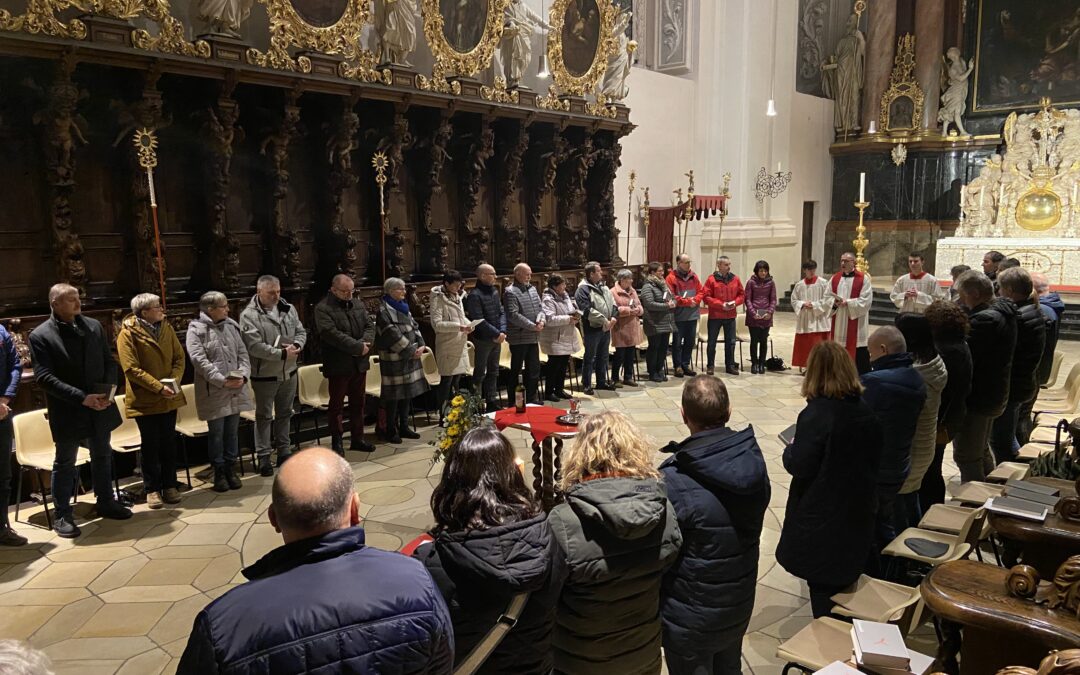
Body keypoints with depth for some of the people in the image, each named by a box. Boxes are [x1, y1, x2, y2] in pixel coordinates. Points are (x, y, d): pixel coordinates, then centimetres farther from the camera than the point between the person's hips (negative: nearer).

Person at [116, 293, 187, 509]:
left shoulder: (166, 328, 6)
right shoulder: (128, 333, -12)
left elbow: (179, 357, 6)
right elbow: (131, 369, -18)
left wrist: (175, 381, -10)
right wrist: (158, 387, -21)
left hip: (169, 398, 5)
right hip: (144, 400, -5)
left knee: (169, 443, 11)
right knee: (150, 445, 5)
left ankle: (170, 486, 22)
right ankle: (152, 489, 16)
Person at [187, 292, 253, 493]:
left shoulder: (231, 326, 10)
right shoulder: (196, 329, -7)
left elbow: (243, 353, 9)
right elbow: (199, 360, -15)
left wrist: (243, 375, -7)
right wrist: (222, 380, -19)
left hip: (235, 389, 5)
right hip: (213, 391, -5)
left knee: (232, 431, 11)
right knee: (216, 433, 4)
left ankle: (231, 469, 23)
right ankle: (219, 472, 17)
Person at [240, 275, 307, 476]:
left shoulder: (288, 309, 4)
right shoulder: (249, 315, -14)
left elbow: (301, 332, 9)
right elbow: (254, 346, -22)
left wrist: (297, 345, -13)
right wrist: (283, 354, -23)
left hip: (289, 373, 6)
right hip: (264, 376, -5)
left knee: (285, 414, 16)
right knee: (264, 416, 5)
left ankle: (284, 452, 29)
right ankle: (263, 457, 14)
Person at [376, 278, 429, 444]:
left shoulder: (403, 307, 14)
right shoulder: (384, 311, -11)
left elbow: (415, 327, 12)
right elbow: (393, 335, -17)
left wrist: (421, 346, -4)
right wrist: (412, 351, -14)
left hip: (410, 357, 8)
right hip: (394, 359, -8)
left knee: (407, 392, 11)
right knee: (394, 395, -3)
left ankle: (404, 427, 21)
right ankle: (391, 431, 7)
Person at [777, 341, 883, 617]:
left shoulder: (816, 414, -22)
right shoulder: (867, 412, 0)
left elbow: (800, 466, -21)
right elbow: (874, 459, 10)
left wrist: (789, 451, -2)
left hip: (821, 517, -6)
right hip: (857, 512, 7)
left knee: (822, 586, 9)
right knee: (845, 579, 21)